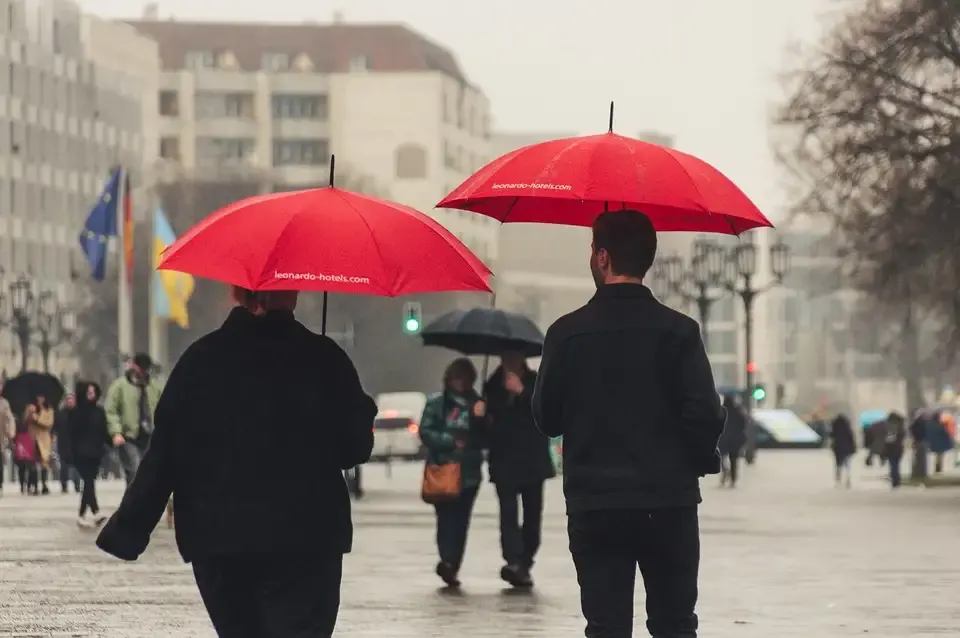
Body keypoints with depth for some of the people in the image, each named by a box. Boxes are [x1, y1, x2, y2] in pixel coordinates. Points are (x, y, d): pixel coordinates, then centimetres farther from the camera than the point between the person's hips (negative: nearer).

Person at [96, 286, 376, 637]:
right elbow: (356, 447, 0)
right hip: (305, 542, -3)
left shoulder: (201, 359, 1)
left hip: (216, 543, 3)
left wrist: (126, 529, 1)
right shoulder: (323, 358, -4)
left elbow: (163, 454, -2)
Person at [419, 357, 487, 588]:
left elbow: (484, 439, 9)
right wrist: (451, 442, -11)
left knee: (460, 521, 0)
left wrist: (480, 419, -9)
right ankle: (448, 561, -23)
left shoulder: (476, 404, 11)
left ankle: (451, 566, 5)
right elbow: (426, 432, -1)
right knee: (447, 517, -14)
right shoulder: (437, 403, 5)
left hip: (469, 472, 2)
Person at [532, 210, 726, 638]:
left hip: (594, 507, 0)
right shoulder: (677, 331, -5)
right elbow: (704, 414, -9)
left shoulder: (567, 333, -4)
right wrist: (701, 460, 10)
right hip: (669, 505, 0)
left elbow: (546, 417, 2)